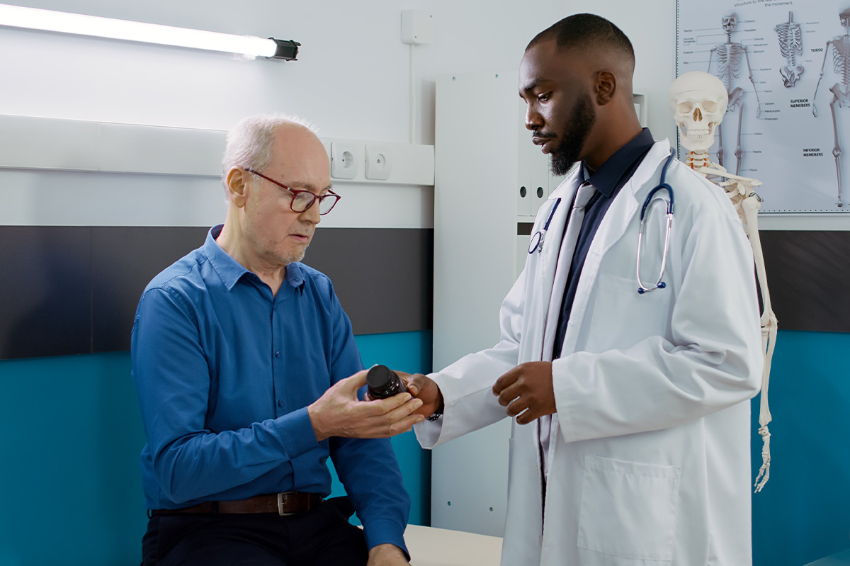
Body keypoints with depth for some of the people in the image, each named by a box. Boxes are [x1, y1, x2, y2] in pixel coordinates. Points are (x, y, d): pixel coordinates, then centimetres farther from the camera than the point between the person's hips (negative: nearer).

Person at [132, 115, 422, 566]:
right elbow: (176, 468, -17)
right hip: (208, 528, -4)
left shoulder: (320, 295, 11)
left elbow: (358, 437, 6)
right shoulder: (173, 302, -8)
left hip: (315, 525, 5)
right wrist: (311, 426, -23)